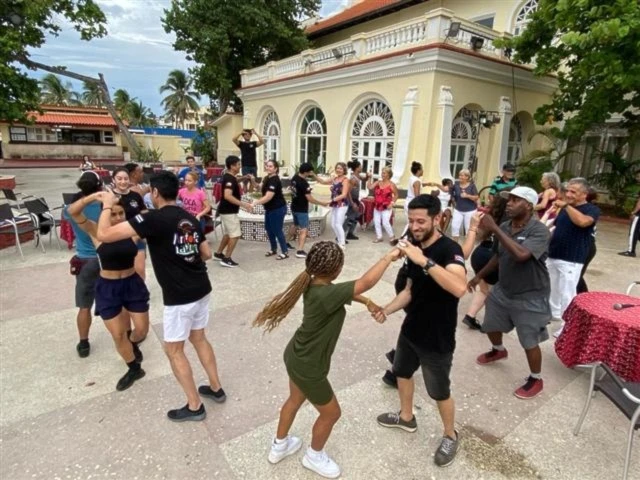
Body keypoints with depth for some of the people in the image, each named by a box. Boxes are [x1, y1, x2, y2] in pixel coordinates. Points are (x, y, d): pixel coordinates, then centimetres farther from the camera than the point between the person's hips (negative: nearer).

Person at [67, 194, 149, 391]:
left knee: (142, 329, 9)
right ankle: (134, 369, 30)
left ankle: (132, 343, 48)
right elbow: (72, 211, -23)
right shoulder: (96, 231, -12)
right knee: (118, 335, 6)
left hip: (133, 284, 1)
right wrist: (93, 197, -38)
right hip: (108, 289, -1)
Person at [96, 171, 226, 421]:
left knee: (173, 350, 11)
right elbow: (207, 253, 13)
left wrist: (107, 205, -1)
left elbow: (104, 235, -17)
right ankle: (216, 389, 36)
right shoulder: (190, 218, 7)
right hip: (201, 289, 7)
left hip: (179, 297, -7)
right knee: (199, 338, 24)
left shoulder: (154, 219, -16)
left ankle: (194, 406, 21)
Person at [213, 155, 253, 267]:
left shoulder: (229, 177, 10)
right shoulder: (230, 179, -21)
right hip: (228, 211, -10)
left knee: (228, 233, 20)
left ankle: (218, 253, 30)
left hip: (226, 210, 10)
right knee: (235, 235, -5)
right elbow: (227, 196, -34)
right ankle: (227, 259, -1)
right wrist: (243, 204, -35)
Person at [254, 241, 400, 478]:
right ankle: (314, 457, 45)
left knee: (295, 400, 31)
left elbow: (346, 291, 10)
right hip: (308, 367, -8)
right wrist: (388, 257, -23)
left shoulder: (315, 284, -8)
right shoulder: (325, 294, -36)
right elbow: (366, 282, -35)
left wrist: (368, 302, 2)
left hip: (296, 356, 8)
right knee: (331, 413, 18)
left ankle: (279, 446, 55)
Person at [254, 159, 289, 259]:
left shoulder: (275, 180, -24)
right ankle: (274, 249, 31)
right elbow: (261, 189, 22)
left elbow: (268, 197, -32)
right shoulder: (267, 178, 6)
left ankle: (285, 252, 10)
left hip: (278, 209, -10)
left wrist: (255, 203, -35)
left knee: (277, 230, -3)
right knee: (269, 229, 16)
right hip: (269, 209, 10)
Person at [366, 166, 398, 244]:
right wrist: (369, 178, -10)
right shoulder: (378, 182, 5)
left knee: (385, 223, -11)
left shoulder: (391, 184, -6)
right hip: (377, 206, 5)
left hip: (386, 207, -5)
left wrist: (392, 203, -10)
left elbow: (396, 195, 0)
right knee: (376, 222, 7)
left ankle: (392, 237, 9)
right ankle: (379, 237, 20)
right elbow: (369, 187, -6)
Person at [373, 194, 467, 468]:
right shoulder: (415, 249, -1)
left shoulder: (449, 249, -24)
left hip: (437, 339, -7)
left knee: (440, 393, 13)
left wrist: (424, 261, -45)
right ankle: (406, 418, 52)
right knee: (402, 372, 26)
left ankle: (451, 436, 41)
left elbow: (459, 288, -43)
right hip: (410, 330, 8)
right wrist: (387, 309, -5)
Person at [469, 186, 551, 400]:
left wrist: (495, 229, -38)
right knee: (491, 326, 22)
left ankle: (536, 379, 30)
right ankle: (498, 350, 54)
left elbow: (521, 254, -42)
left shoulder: (539, 230, -24)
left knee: (529, 342, 4)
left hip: (530, 297, -7)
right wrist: (480, 275, 13)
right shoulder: (504, 227, -4)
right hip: (502, 290, 7)